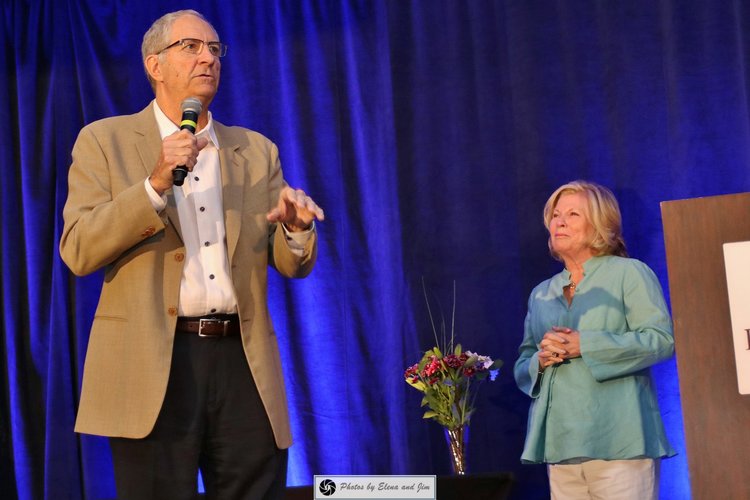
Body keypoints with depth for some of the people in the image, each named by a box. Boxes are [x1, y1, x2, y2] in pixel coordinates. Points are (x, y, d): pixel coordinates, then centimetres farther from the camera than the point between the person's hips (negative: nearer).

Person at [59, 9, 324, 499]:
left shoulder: (256, 150, 16)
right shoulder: (105, 141, 6)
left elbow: (292, 264, 14)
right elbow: (78, 251, -5)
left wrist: (296, 228, -10)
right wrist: (155, 184, -16)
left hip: (244, 363, 3)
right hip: (153, 365, -3)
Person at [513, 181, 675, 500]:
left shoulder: (629, 273, 4)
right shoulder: (541, 294, 20)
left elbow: (662, 339, -8)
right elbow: (521, 368, 22)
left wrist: (583, 346, -13)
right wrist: (540, 360, -3)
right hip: (560, 444, 5)